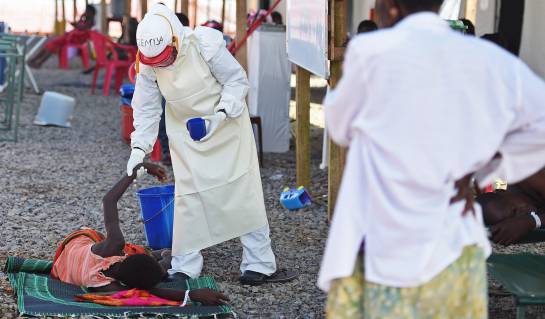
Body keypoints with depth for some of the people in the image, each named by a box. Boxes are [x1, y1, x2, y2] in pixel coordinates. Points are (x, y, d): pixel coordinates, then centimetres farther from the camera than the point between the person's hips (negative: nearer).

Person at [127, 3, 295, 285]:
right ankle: (184, 268, 8)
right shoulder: (147, 65, -15)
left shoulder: (205, 45, -27)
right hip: (186, 133, 2)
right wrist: (139, 148, -15)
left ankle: (258, 266, 5)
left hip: (226, 122, -2)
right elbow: (146, 110, -6)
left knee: (244, 192, -2)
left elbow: (237, 80, -16)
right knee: (189, 196, -4)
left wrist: (221, 113, -29)